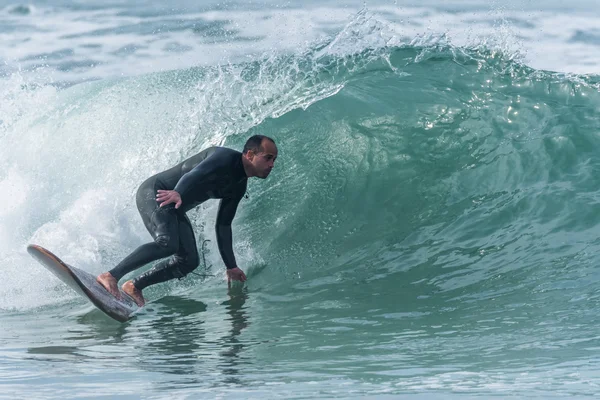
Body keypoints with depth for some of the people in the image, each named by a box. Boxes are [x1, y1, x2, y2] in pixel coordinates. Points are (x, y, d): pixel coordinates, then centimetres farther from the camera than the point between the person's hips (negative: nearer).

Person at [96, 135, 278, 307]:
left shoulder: (239, 187, 10)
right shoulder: (225, 157, -18)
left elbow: (223, 226, 17)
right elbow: (194, 175, -36)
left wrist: (231, 266, 15)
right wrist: (179, 194, -57)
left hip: (174, 211, 10)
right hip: (153, 193, -10)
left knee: (189, 262, 0)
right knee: (167, 243, -32)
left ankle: (134, 286, 7)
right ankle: (111, 276, -29)